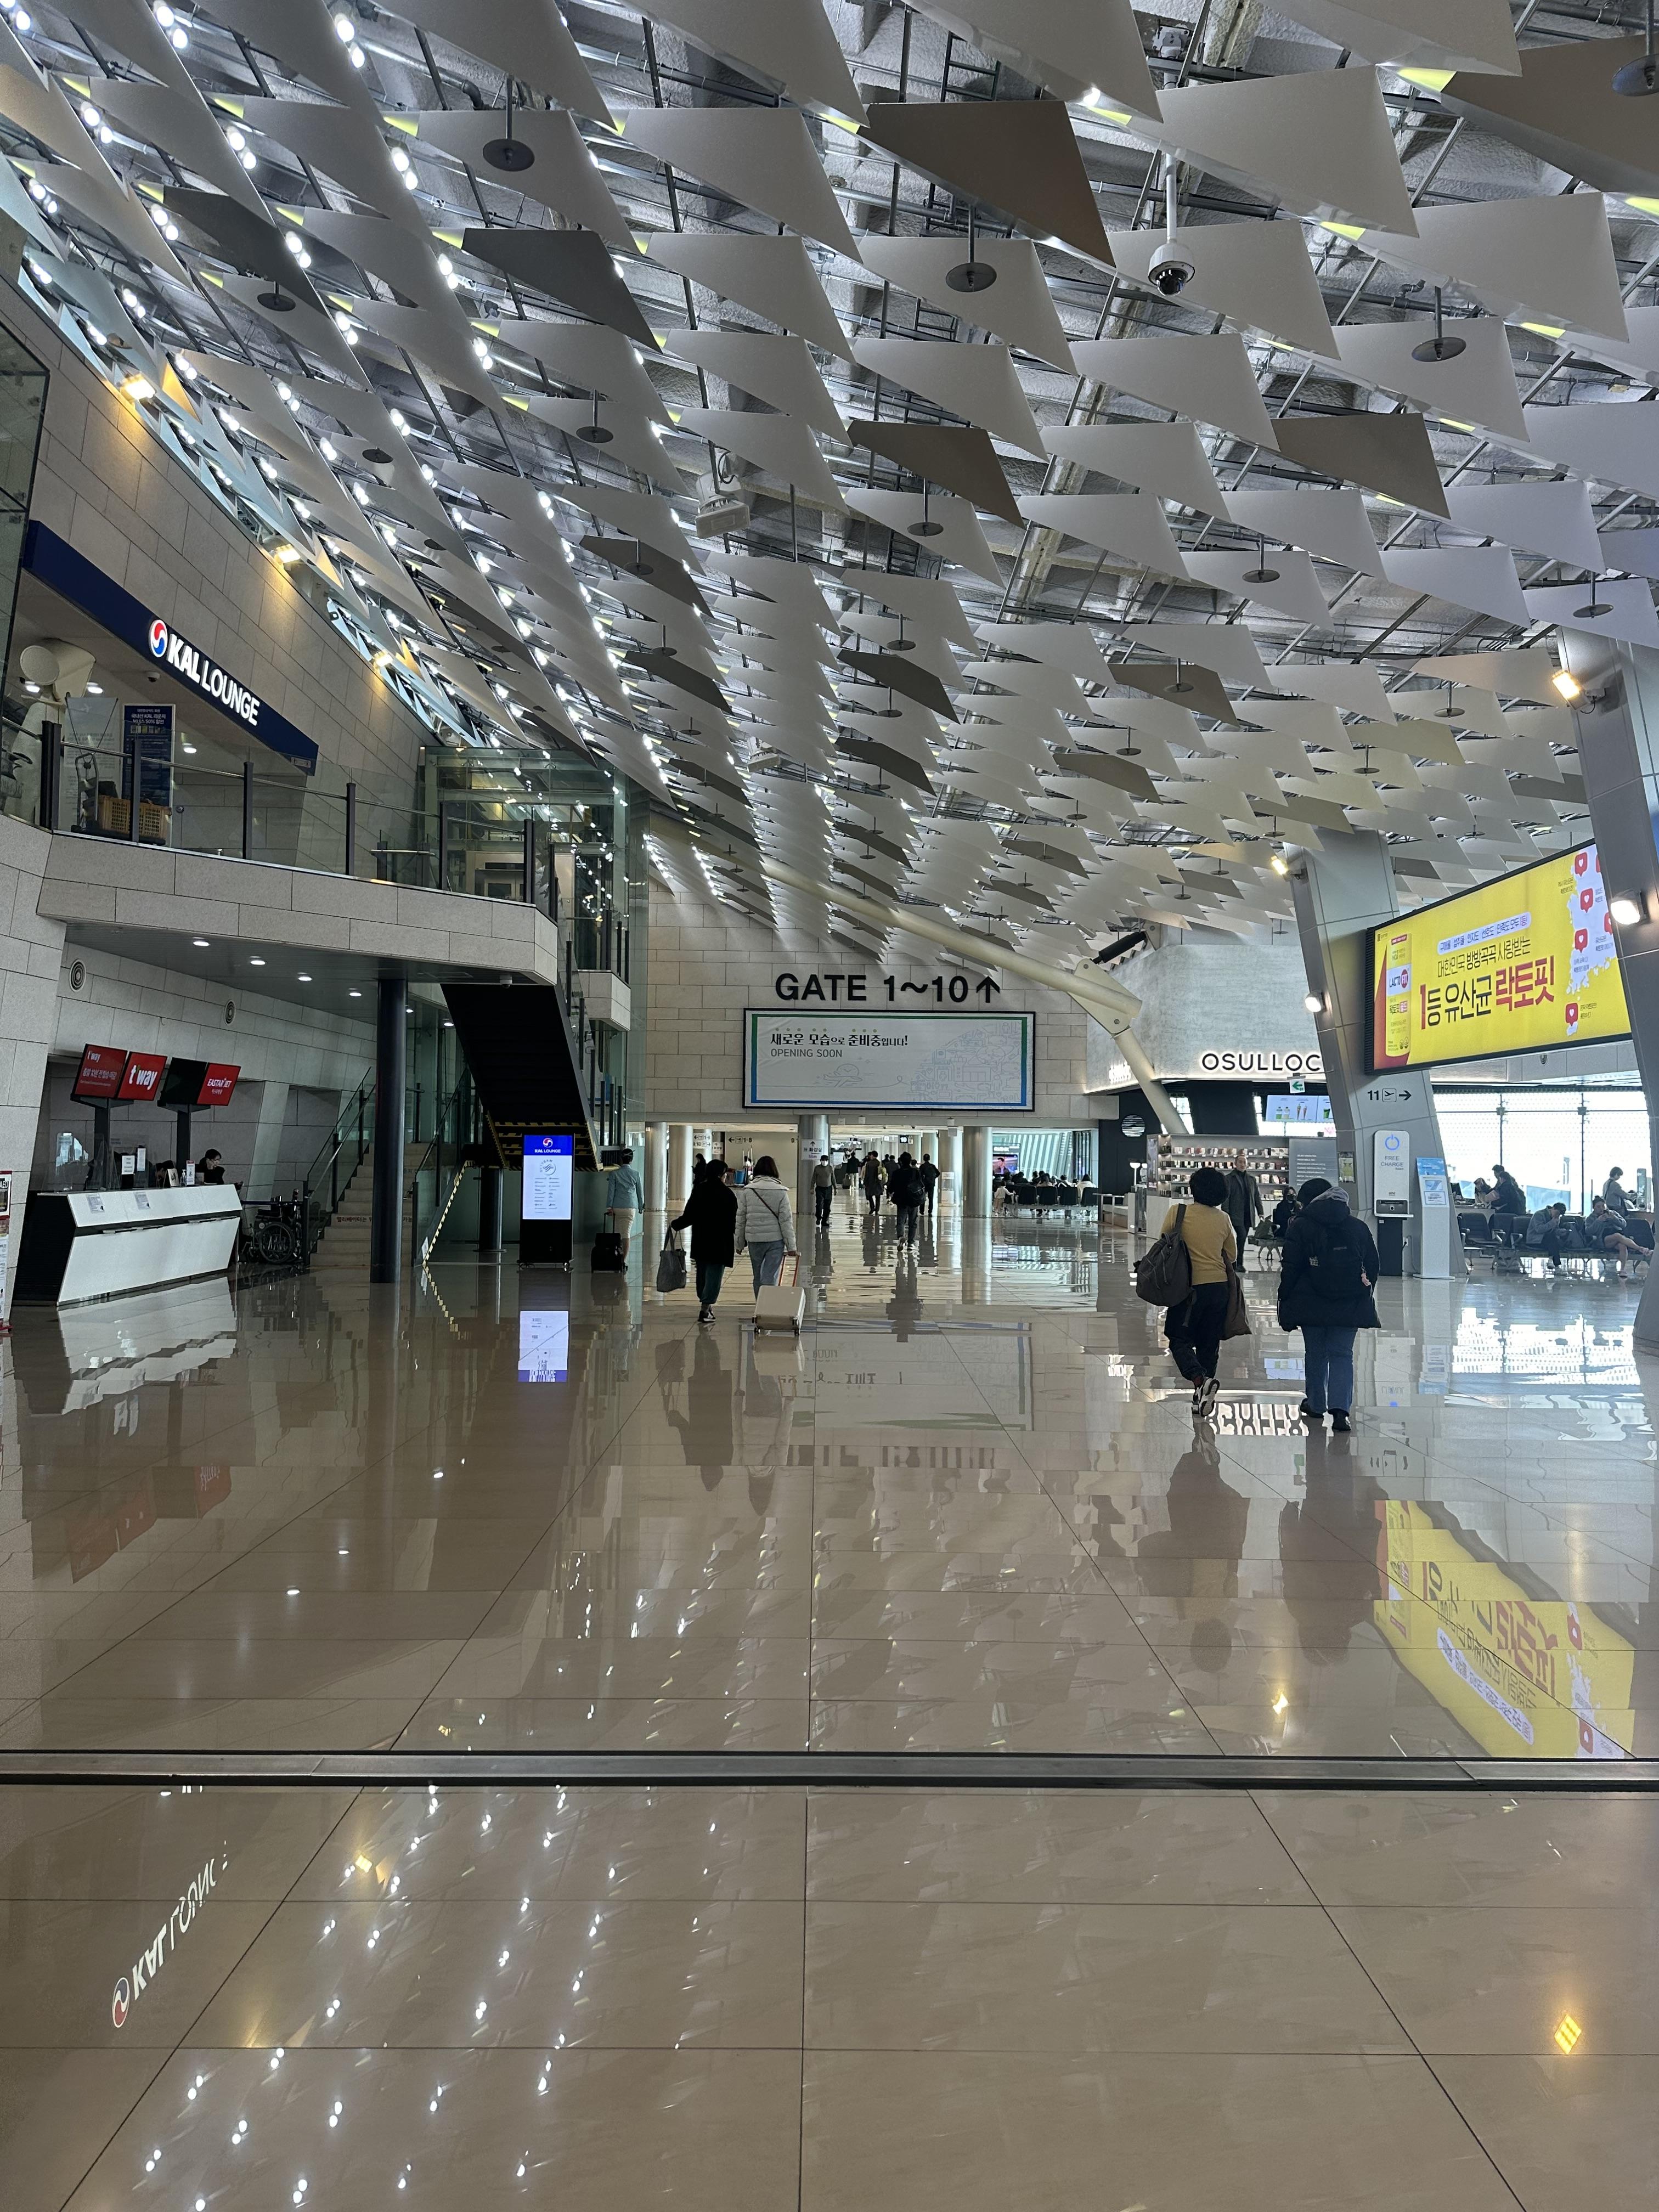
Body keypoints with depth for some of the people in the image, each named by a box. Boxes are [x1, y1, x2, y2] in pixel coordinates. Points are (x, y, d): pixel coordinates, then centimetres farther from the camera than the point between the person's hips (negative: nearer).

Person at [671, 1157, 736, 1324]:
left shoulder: (698, 1190, -1)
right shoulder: (728, 1194, -11)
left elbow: (689, 1216, -3)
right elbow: (732, 1221, -9)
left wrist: (674, 1224, 13)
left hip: (700, 1241, 4)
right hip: (720, 1242, -4)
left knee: (702, 1273, 18)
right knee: (714, 1274, 0)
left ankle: (706, 1304, 31)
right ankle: (705, 1310, -7)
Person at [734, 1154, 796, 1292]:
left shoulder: (747, 1190, -1)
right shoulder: (781, 1191, -5)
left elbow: (741, 1219, 3)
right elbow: (786, 1220, -6)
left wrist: (740, 1243, 12)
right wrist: (791, 1246, -1)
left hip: (754, 1239, 2)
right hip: (776, 1240, -2)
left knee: (758, 1278, 16)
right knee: (770, 1277, -2)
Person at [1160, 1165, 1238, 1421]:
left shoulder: (1178, 1212, -9)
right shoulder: (1223, 1218, 1)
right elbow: (1232, 1256, 11)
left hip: (1191, 1287, -4)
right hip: (1220, 1287, 4)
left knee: (1180, 1340, 6)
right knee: (1209, 1344, 13)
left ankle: (1200, 1381, -20)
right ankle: (1202, 1401, 17)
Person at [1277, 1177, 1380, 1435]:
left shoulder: (1300, 1227, -5)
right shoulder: (1358, 1227, 6)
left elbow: (1291, 1269, -8)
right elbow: (1372, 1265, 9)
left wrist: (1285, 1299, 0)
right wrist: (1364, 1292, 20)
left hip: (1312, 1304, -2)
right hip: (1350, 1304, 2)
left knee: (1315, 1353, 14)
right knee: (1342, 1354, 6)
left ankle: (1316, 1405, 27)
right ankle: (1340, 1408, -11)